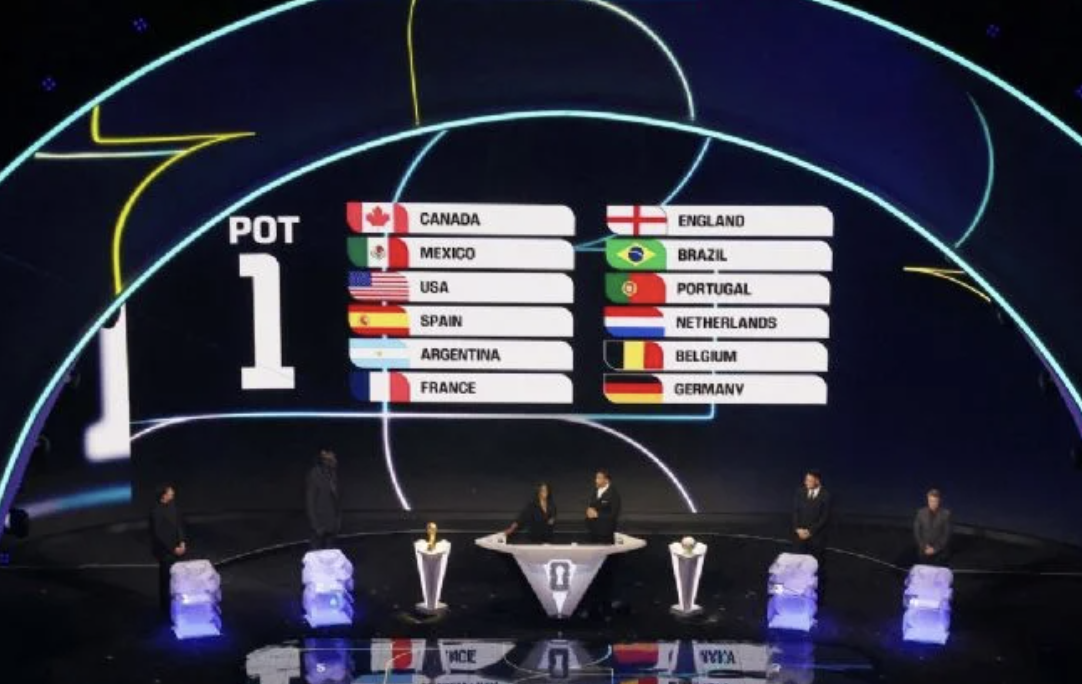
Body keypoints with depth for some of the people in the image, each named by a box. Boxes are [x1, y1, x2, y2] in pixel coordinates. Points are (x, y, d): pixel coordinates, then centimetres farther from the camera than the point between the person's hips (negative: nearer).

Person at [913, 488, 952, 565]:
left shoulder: (946, 514, -7)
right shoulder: (921, 513, -1)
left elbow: (947, 534, -6)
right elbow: (916, 532, 2)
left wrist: (935, 549, -10)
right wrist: (924, 547, -7)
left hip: (940, 554, -2)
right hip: (923, 552, 2)